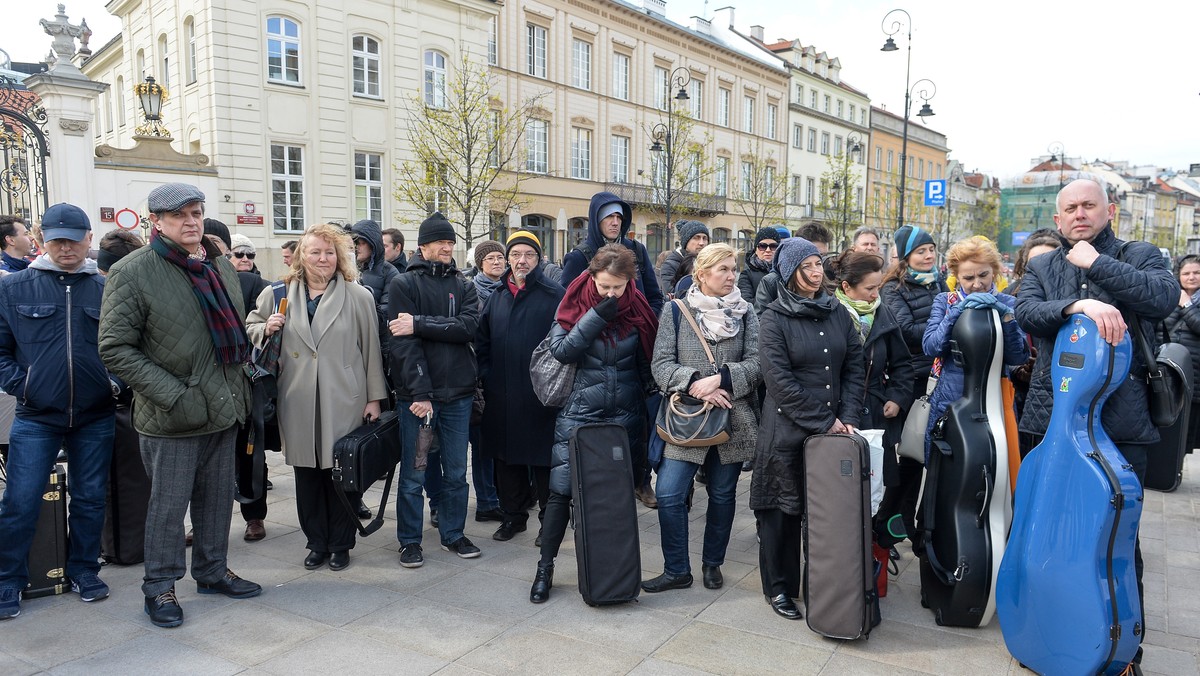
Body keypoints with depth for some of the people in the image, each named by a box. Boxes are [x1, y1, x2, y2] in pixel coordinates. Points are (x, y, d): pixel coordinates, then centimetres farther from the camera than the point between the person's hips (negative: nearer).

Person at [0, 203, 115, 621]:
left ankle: (84, 570, 27)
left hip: (95, 418, 1)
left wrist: (116, 383, -6)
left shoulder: (107, 289, 2)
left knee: (89, 499, 12)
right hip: (35, 417, -1)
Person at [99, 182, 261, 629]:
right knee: (169, 504, 6)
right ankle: (159, 587, 24)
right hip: (173, 419, -6)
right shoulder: (132, 272, -11)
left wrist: (240, 386, 13)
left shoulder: (221, 266, 9)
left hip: (224, 408, 6)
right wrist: (174, 396, -19)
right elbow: (115, 349, -13)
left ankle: (212, 570, 34)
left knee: (217, 498, 17)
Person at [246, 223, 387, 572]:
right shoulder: (277, 294, 6)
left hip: (344, 401, -2)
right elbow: (250, 329, 19)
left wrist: (375, 397, -1)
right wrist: (266, 329, -5)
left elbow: (371, 349, 0)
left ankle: (340, 544, 22)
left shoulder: (359, 297, 0)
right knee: (307, 473, 10)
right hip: (298, 402, 2)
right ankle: (316, 542, 26)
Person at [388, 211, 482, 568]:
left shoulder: (463, 286, 10)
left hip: (458, 393, 3)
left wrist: (420, 323, -19)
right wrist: (419, 392, -18)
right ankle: (409, 541, 20)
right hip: (415, 393, -3)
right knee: (413, 474, 5)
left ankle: (453, 533, 27)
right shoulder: (403, 284, -1)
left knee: (456, 471, 12)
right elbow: (403, 343, -11)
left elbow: (468, 326, -10)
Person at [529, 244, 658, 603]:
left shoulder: (638, 309, 1)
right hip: (579, 413, -1)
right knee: (561, 490, -3)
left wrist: (647, 411, 5)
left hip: (624, 416, 2)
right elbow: (561, 350, -17)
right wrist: (597, 315, -20)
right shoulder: (575, 302, -4)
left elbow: (647, 363, 8)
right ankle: (545, 568, 12)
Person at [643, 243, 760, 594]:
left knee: (722, 495, 13)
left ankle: (713, 563, 32)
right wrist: (695, 385, -20)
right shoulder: (676, 311, 0)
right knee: (669, 494, -7)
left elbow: (756, 364, -4)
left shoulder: (745, 313, 4)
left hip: (733, 419, 2)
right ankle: (676, 570, 11)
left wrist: (720, 379, -19)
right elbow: (661, 363, -5)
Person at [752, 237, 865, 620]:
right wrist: (822, 422, -13)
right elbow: (780, 381, -13)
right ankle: (779, 588, 21)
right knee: (782, 509, 5)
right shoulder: (774, 319, -6)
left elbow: (855, 368, 7)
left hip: (834, 428, 4)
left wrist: (848, 417, -5)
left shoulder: (838, 313, 8)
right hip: (786, 431, -4)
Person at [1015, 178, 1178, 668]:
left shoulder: (1139, 256, 6)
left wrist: (1096, 264, -12)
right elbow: (1025, 311, -7)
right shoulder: (1041, 267, 11)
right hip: (1050, 418, 2)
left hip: (1120, 420, -2)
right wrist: (1078, 305, -24)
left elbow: (1165, 296, -14)